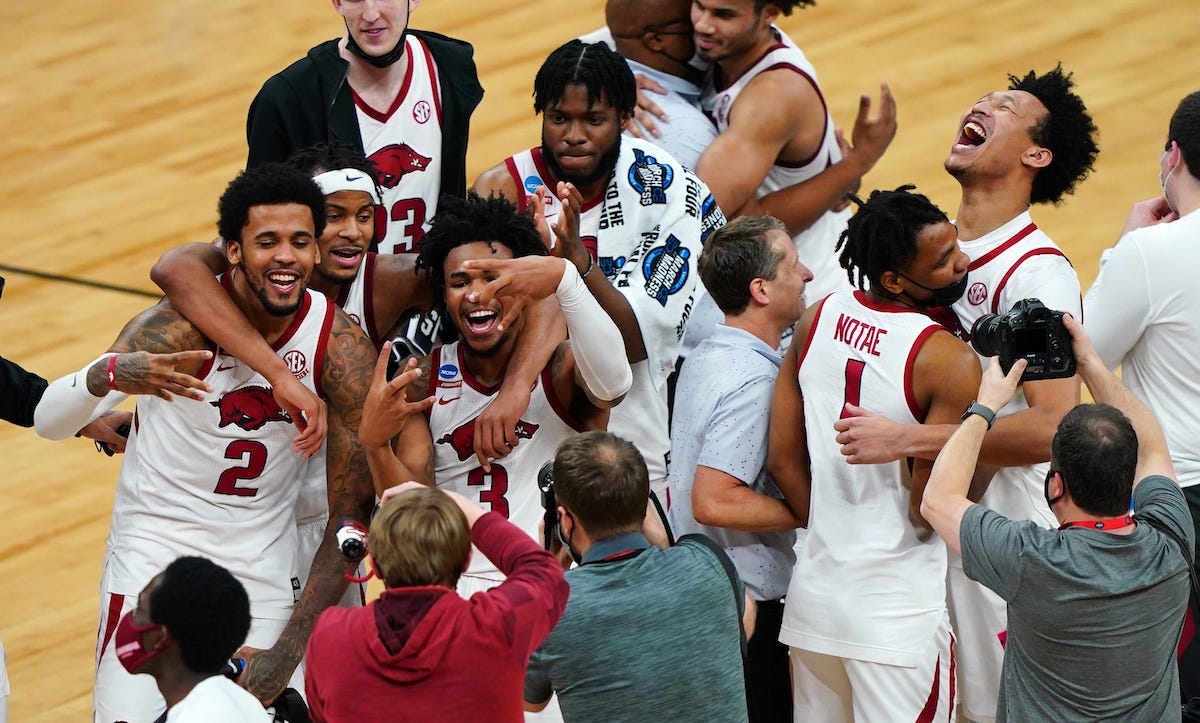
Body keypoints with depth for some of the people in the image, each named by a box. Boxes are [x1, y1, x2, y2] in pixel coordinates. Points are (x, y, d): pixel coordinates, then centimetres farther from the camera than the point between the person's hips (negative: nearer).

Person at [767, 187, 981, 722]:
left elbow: (783, 460, 5)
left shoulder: (817, 320, 0)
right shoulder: (951, 362, -20)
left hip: (813, 591, 6)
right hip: (897, 607, -6)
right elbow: (930, 510, -18)